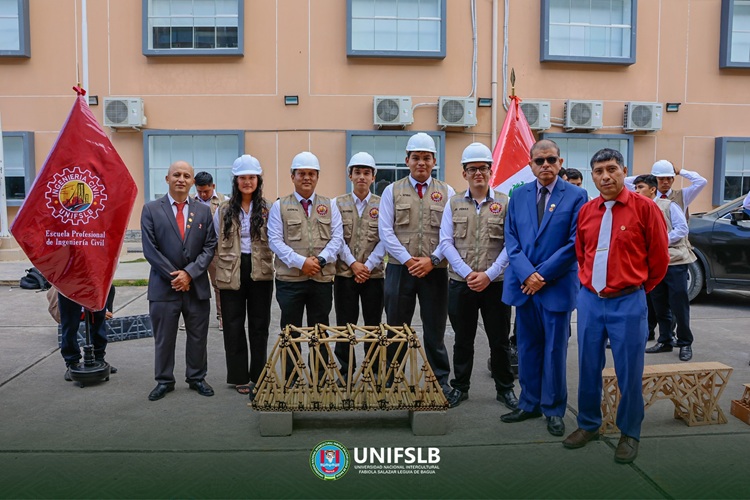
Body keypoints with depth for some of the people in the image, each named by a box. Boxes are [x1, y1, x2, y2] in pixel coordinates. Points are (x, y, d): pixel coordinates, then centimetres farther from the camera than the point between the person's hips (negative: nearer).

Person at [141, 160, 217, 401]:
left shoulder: (203, 211, 6)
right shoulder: (151, 209, 0)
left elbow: (209, 247, 1)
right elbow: (150, 249, -5)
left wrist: (189, 273, -11)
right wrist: (174, 276, -11)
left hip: (197, 286, 2)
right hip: (164, 286, -2)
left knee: (198, 337, 11)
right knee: (163, 338, 8)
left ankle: (197, 378, 26)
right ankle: (164, 381, 24)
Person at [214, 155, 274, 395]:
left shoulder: (268, 209, 1)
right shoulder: (224, 210, 4)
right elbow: (216, 243, 7)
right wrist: (219, 269, 2)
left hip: (260, 274, -1)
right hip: (231, 274, 1)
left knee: (259, 325, 8)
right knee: (234, 326, 6)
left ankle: (258, 375, 21)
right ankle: (239, 377, 18)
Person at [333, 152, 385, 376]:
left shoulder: (382, 205, 6)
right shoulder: (338, 204, 7)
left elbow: (384, 240, -2)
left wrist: (368, 265, -11)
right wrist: (353, 263, -11)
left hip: (374, 274, 0)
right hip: (344, 273, 0)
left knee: (374, 324, 6)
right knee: (345, 324, 5)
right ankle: (346, 370, 18)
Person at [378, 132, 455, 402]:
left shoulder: (446, 192, 7)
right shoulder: (392, 191, 6)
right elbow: (385, 231, -2)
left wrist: (432, 260, -12)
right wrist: (408, 259, -12)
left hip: (435, 270, 0)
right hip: (400, 269, 0)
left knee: (435, 329, 8)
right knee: (397, 329, 8)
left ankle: (440, 381, 20)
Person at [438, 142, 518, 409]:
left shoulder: (504, 203, 1)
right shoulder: (454, 203, 5)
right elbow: (446, 242, -1)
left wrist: (488, 275, -13)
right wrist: (468, 273, -12)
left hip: (495, 284, -1)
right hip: (461, 284, 1)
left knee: (500, 340, 9)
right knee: (463, 339, 12)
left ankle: (505, 388, 25)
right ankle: (460, 387, 26)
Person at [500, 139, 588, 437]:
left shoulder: (576, 196, -3)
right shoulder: (518, 195, 8)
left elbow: (575, 243, -9)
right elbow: (511, 238, 4)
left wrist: (543, 275, -13)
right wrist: (526, 273, -11)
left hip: (557, 286, -3)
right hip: (523, 284, 4)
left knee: (554, 350, 6)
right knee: (527, 348, 13)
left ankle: (553, 410, 21)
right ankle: (530, 404, 27)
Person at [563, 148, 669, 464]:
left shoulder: (645, 208, -7)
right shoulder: (586, 211, 5)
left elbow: (659, 257, 0)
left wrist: (637, 288, 9)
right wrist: (590, 283, 14)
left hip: (627, 303, -4)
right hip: (589, 300, 4)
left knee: (629, 372, 5)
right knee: (588, 368, 12)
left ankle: (629, 433, 24)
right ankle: (589, 425, 30)